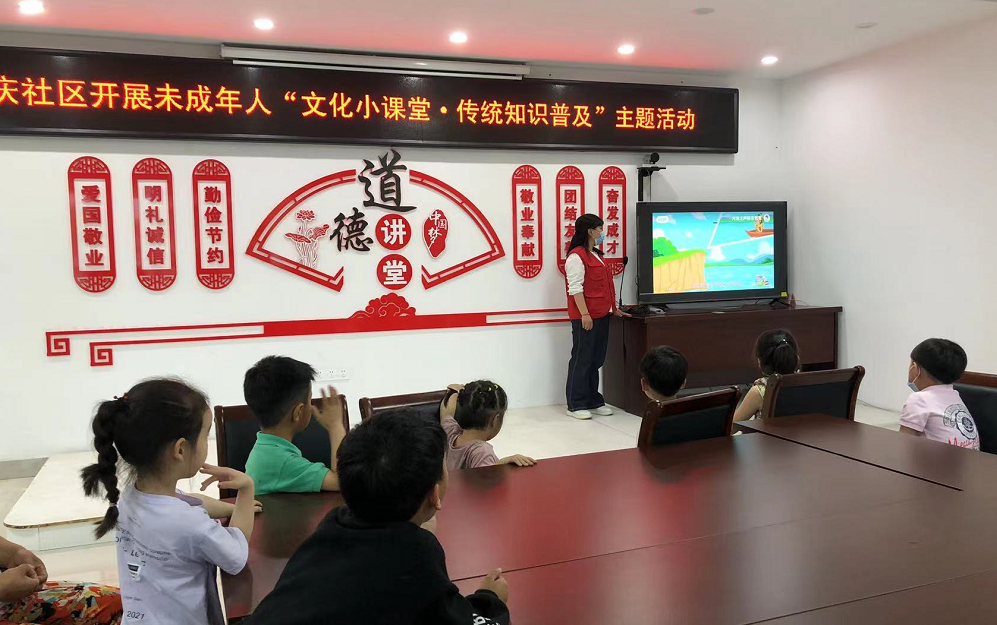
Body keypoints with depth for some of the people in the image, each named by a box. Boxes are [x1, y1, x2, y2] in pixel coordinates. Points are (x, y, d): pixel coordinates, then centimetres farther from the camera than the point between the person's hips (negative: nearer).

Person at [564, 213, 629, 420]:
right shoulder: (576, 256, -12)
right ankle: (575, 405, 4)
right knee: (582, 360, -3)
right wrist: (584, 314, -22)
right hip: (586, 317, -9)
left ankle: (594, 402, 20)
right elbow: (575, 288, -17)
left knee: (596, 360, 12)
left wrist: (614, 309, 22)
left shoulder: (596, 255, 19)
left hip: (602, 315, 9)